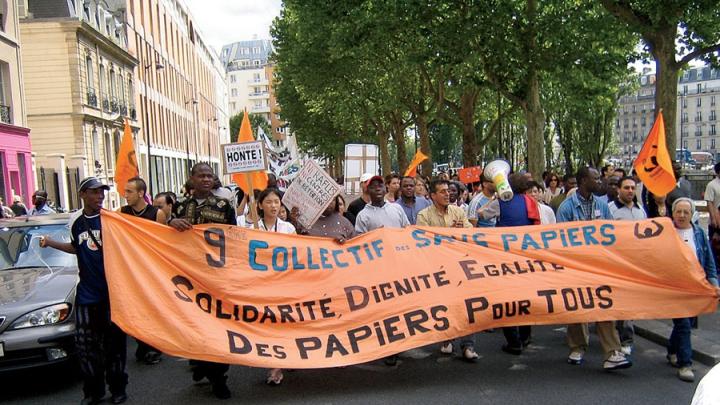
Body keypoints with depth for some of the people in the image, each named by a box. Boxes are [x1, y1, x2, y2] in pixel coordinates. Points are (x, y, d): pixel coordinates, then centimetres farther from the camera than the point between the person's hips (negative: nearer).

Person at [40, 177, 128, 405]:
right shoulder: (75, 221, 7)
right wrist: (51, 243, 13)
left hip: (112, 291, -3)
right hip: (87, 293, 3)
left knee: (114, 343, 5)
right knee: (85, 345, 5)